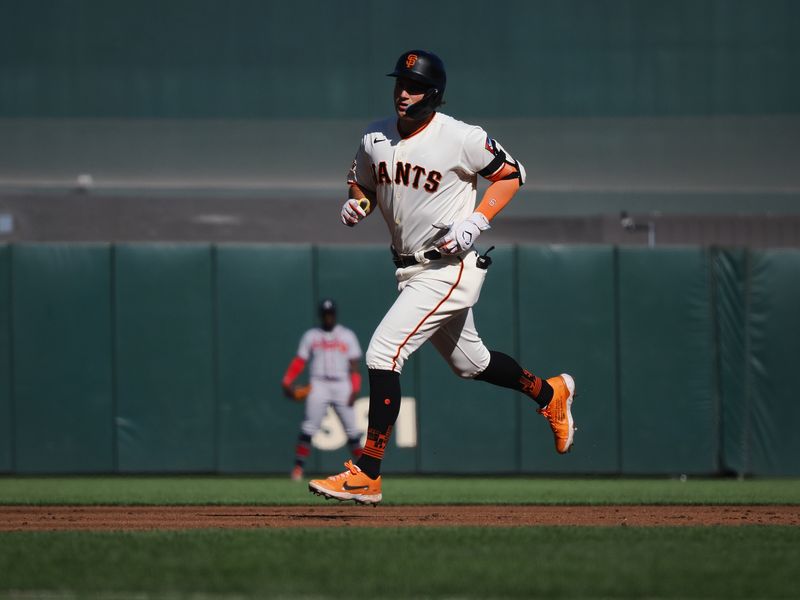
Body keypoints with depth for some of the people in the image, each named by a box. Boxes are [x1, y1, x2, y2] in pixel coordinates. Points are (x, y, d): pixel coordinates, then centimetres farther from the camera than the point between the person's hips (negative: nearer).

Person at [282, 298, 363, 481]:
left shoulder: (347, 336, 9)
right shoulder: (311, 336, 9)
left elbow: (354, 365, 5)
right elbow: (299, 362, 6)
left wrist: (355, 390, -5)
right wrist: (287, 382, -8)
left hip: (342, 385, 1)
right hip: (318, 384, -1)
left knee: (351, 429, 0)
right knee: (309, 426, -13)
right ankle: (298, 468, -15)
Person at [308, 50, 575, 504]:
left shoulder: (462, 139, -15)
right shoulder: (375, 139, 3)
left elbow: (511, 174, -4)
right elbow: (363, 187, 17)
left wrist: (475, 224, -16)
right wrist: (356, 205, -7)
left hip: (451, 266, -8)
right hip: (410, 268, 8)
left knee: (384, 352, -19)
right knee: (470, 362, 23)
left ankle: (367, 475, -16)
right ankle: (550, 393, 49)